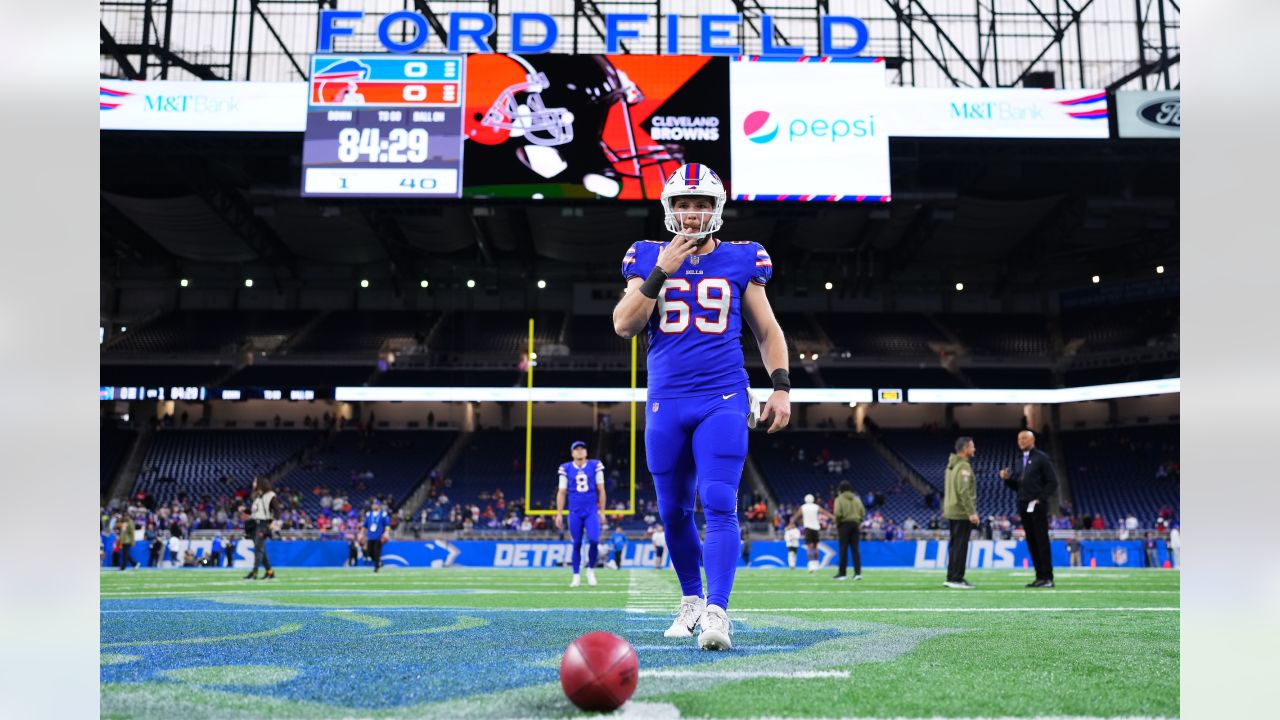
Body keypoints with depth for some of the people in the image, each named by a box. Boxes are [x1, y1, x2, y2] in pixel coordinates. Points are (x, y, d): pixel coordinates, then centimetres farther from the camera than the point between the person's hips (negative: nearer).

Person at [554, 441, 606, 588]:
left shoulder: (595, 466, 1)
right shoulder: (566, 469, 2)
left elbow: (601, 490, 6)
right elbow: (561, 492, 6)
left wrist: (602, 512, 4)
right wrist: (559, 514, 3)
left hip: (592, 511, 0)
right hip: (575, 512, 0)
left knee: (594, 541, -14)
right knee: (576, 544, 3)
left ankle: (591, 570, 10)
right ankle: (576, 576, 15)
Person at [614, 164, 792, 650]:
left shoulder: (741, 261, 5)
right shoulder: (649, 259, 6)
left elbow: (768, 331, 11)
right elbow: (623, 327, -5)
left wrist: (780, 387, 0)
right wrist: (661, 273, -12)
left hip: (724, 401, -2)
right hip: (666, 404, 2)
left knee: (719, 506, -16)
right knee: (674, 512, 11)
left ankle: (716, 612, -19)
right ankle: (691, 598, 30)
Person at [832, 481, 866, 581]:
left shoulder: (839, 499, -5)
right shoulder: (856, 499, 10)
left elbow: (838, 514, -14)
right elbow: (863, 512, 5)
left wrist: (837, 524, 0)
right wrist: (858, 522, 14)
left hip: (844, 524, -4)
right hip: (855, 524, 4)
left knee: (843, 550, -1)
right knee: (855, 549, 5)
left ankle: (842, 573, 2)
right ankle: (858, 572, -3)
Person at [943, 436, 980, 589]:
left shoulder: (951, 465, 14)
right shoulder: (963, 467, -15)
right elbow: (964, 492, -22)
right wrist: (972, 512, -21)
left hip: (951, 512, 10)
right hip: (961, 513, -10)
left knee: (955, 545, 14)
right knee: (960, 546, -6)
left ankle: (952, 577, 18)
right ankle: (956, 579, -4)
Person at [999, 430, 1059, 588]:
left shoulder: (1041, 458, -3)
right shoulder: (1023, 460, 18)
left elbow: (1053, 482, -8)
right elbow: (1017, 486, 19)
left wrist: (1040, 498, -15)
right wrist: (1007, 478, 1)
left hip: (1037, 506, -7)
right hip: (1024, 506, 7)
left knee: (1041, 541, -6)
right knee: (1031, 542, 6)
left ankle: (1047, 578, -3)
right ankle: (1039, 576, 10)